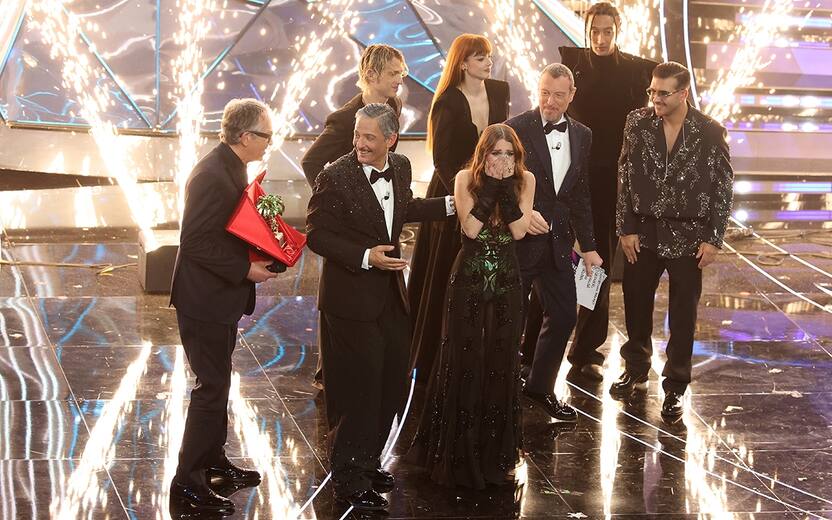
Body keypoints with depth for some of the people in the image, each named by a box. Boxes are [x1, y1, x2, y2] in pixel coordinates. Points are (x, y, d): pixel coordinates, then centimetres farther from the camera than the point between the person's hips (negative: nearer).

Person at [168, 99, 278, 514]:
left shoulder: (230, 168, 7)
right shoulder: (213, 176, -25)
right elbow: (196, 242, -26)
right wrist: (245, 270, -21)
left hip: (221, 296, 10)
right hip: (205, 300, -10)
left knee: (217, 384, 21)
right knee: (212, 389, -3)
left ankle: (213, 462, 36)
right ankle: (188, 486, 5)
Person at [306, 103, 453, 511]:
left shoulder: (400, 168, 2)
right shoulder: (335, 177, -18)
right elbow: (316, 235, -16)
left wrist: (451, 204, 20)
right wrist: (365, 257, -24)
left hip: (391, 295, 7)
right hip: (351, 299, -7)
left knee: (392, 386, 16)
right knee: (358, 390, -1)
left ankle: (367, 462, 34)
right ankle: (349, 481, 13)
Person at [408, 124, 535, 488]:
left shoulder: (525, 180, -3)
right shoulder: (466, 179, -8)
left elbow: (519, 230, -12)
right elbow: (470, 228, -18)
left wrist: (506, 188, -19)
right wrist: (490, 186, -21)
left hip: (506, 284, 2)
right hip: (468, 281, -2)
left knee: (501, 363, 8)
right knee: (463, 361, 3)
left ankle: (497, 454, 22)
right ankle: (458, 454, 16)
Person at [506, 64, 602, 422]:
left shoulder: (582, 136, 8)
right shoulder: (515, 129, -10)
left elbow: (579, 195, 14)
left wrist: (588, 246, 13)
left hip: (557, 241, 5)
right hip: (518, 240, -5)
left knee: (564, 316, 8)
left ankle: (539, 387, 26)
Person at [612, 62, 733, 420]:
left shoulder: (709, 132, -8)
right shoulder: (637, 123, -3)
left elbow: (724, 187, -3)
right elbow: (625, 178, 1)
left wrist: (713, 239, -7)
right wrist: (626, 229, -2)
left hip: (688, 236, -2)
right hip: (643, 231, 2)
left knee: (683, 315, 4)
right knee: (636, 304, 13)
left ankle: (675, 388, 16)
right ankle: (635, 370, 34)